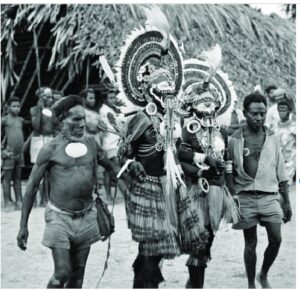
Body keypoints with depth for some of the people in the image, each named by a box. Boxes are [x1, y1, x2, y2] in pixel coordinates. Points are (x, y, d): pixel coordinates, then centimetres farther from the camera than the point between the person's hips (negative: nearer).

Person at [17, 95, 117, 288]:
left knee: (78, 272, 10)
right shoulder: (51, 149, -10)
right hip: (60, 217, -4)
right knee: (62, 273, -11)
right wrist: (23, 226, -6)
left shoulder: (91, 143, 2)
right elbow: (32, 187, -5)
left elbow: (110, 166, 18)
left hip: (87, 217, 4)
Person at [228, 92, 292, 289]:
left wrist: (287, 202, 6)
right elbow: (229, 173, 1)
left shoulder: (272, 138, 5)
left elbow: (281, 173, 8)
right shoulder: (235, 140, -2)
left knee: (276, 239, -5)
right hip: (246, 197, -2)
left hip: (270, 196, 2)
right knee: (251, 243, 4)